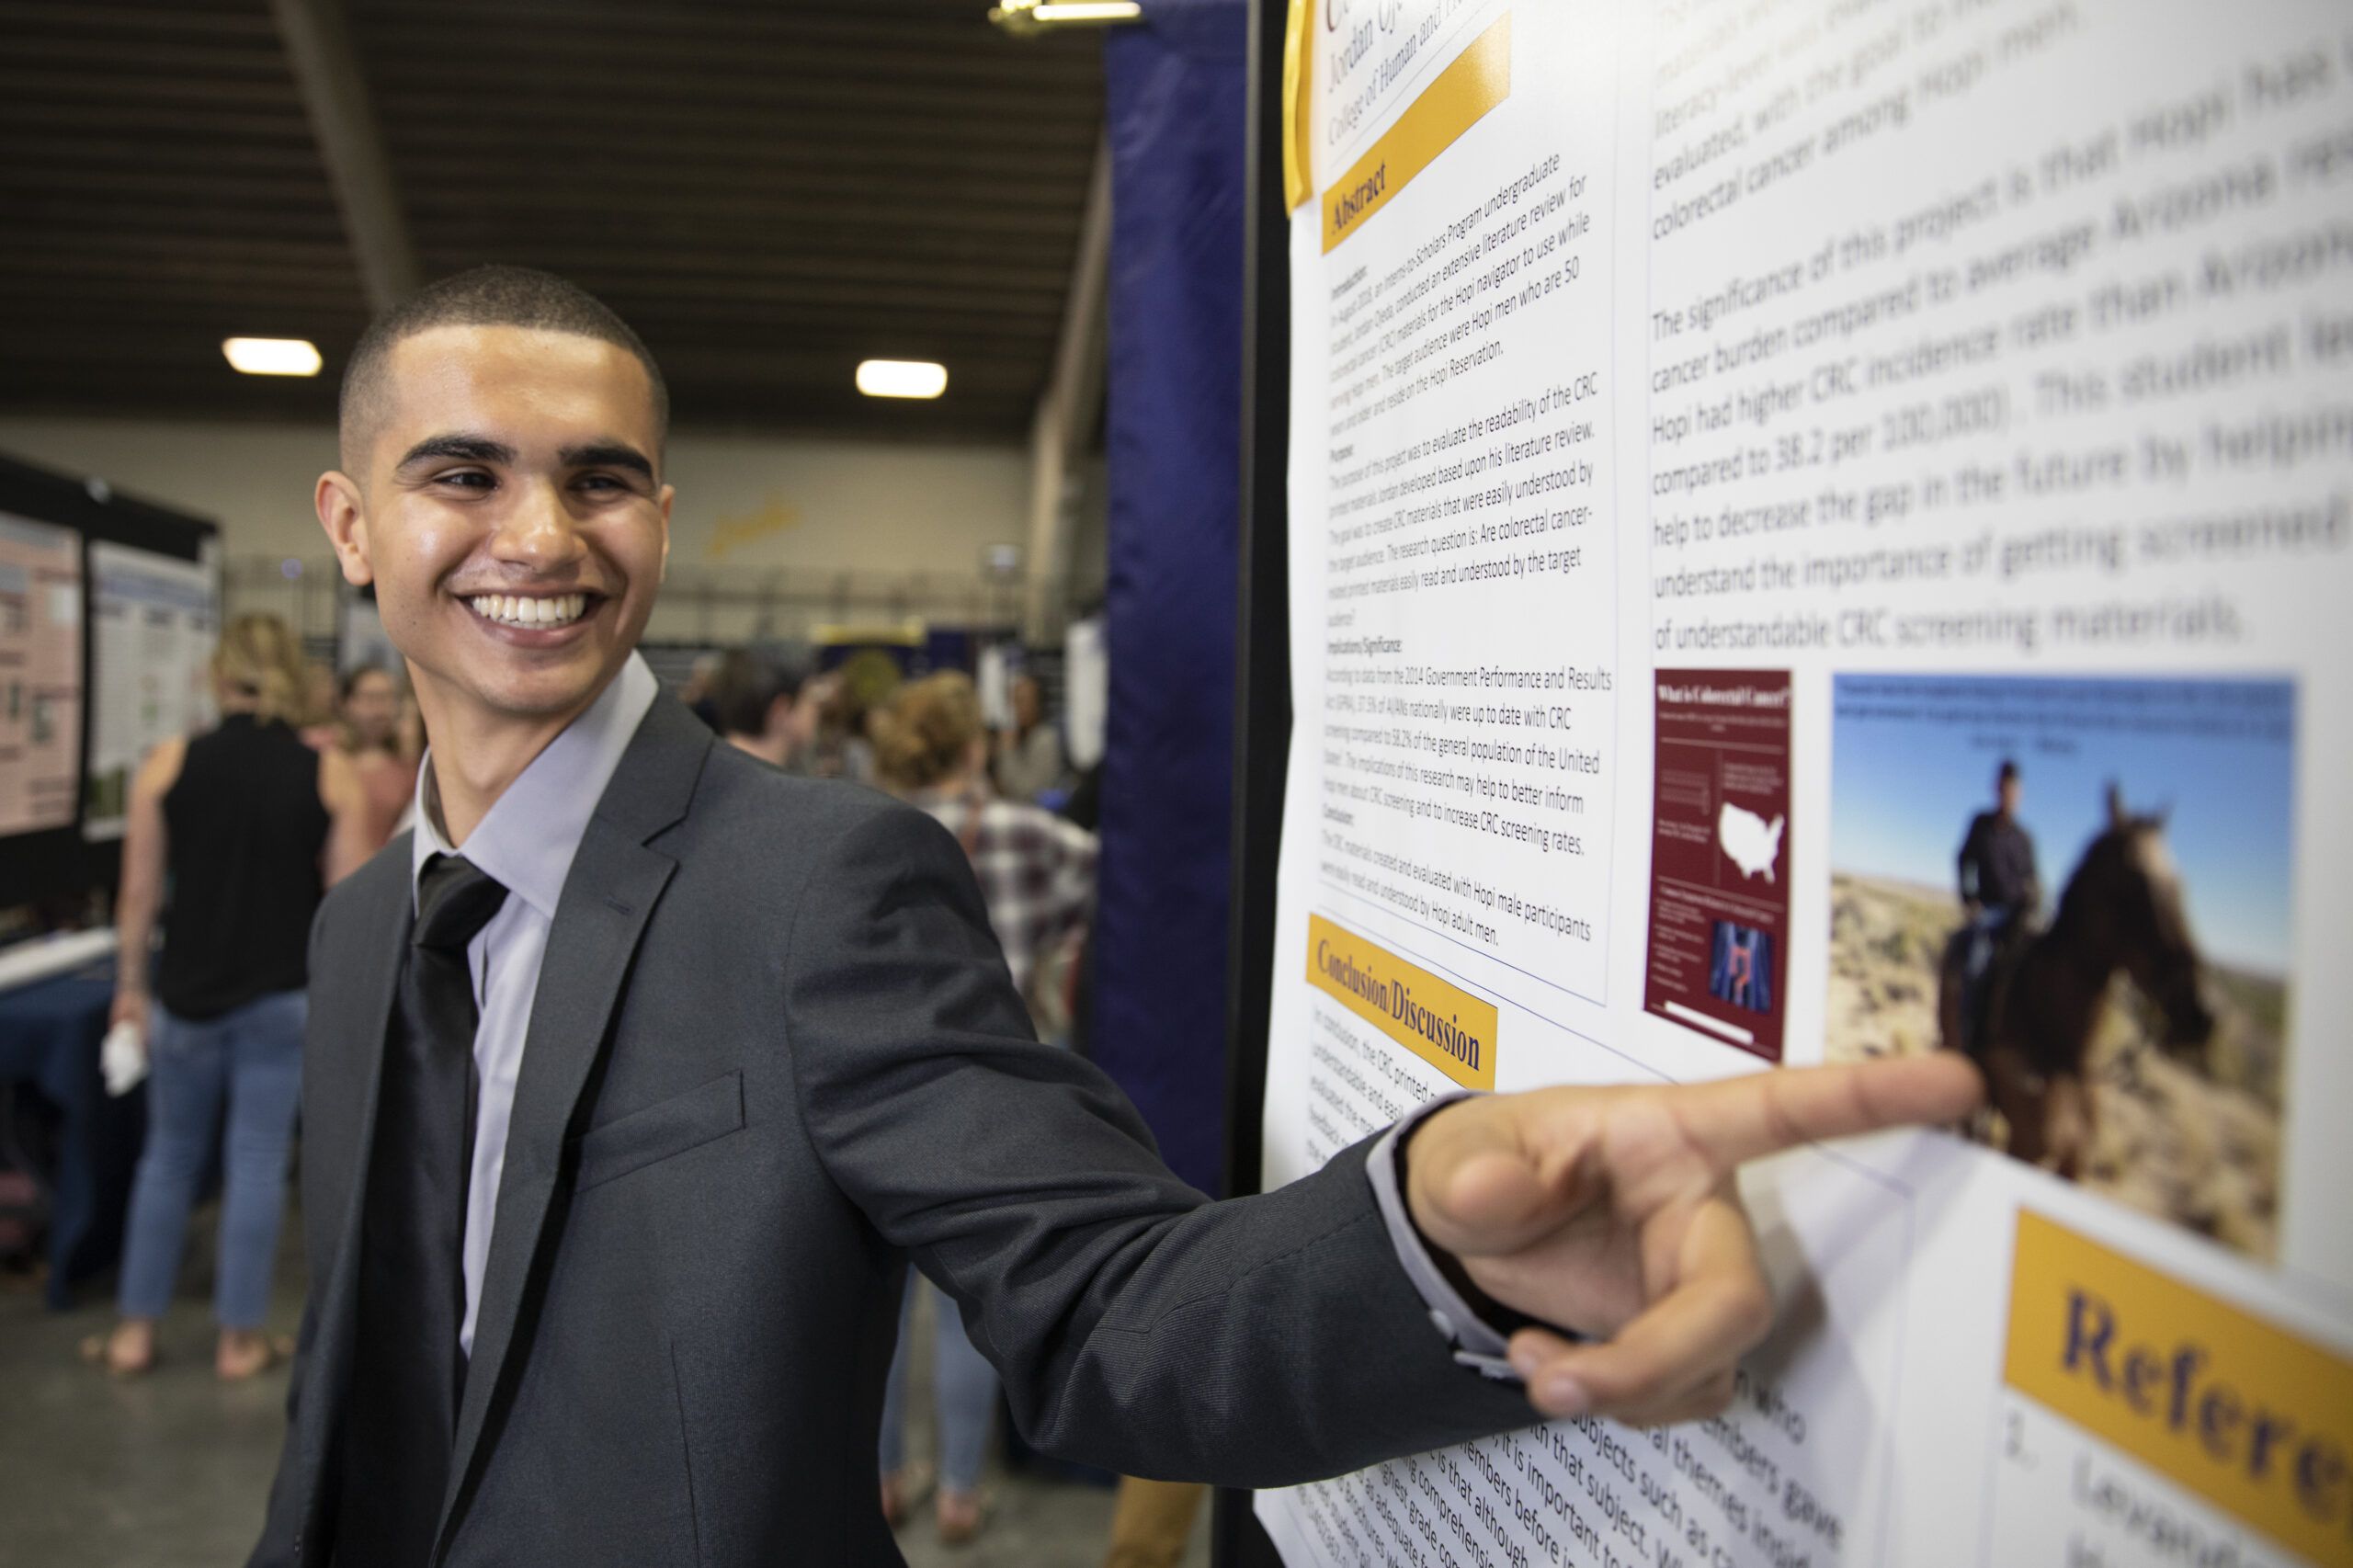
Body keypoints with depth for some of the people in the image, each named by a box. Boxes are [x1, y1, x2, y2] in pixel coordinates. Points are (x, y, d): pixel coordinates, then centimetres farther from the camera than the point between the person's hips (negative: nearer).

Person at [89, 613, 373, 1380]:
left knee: (169, 1156, 17)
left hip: (188, 993, 1)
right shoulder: (330, 773, -7)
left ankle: (137, 1330, 25)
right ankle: (240, 1338, 17)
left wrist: (131, 985, 9)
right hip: (284, 998, -1)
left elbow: (139, 893, -2)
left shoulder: (168, 765, -5)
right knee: (256, 1164, 8)